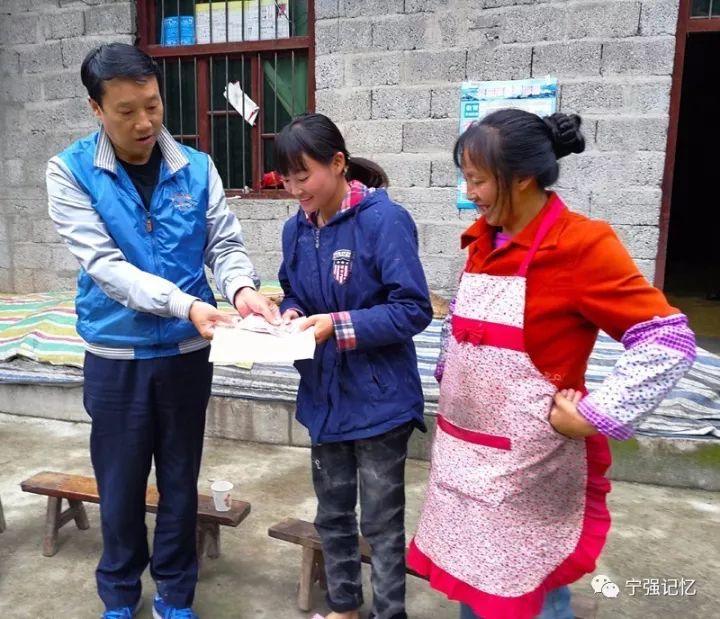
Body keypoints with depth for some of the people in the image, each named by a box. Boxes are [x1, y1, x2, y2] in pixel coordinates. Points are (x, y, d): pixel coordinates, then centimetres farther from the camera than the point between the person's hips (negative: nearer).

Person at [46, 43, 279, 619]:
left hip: (187, 352, 2)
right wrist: (185, 304, -31)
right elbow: (103, 264, -17)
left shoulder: (196, 167, -2)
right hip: (116, 356, -1)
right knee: (121, 485, 14)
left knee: (181, 480, 14)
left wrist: (241, 287, -26)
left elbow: (226, 243, -3)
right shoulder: (71, 172, -8)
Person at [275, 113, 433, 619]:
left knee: (381, 522, 10)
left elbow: (414, 310, -20)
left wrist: (339, 325, -25)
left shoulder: (385, 220, -18)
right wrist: (291, 313, -9)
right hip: (324, 395, 7)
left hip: (378, 399, -6)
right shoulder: (297, 227, 2)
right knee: (332, 513, 22)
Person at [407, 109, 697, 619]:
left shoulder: (582, 245, -16)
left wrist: (594, 418, -19)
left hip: (529, 464, -6)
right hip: (465, 453, 7)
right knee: (469, 578, 20)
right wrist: (447, 379, 10)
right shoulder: (484, 239, 6)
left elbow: (669, 340, -17)